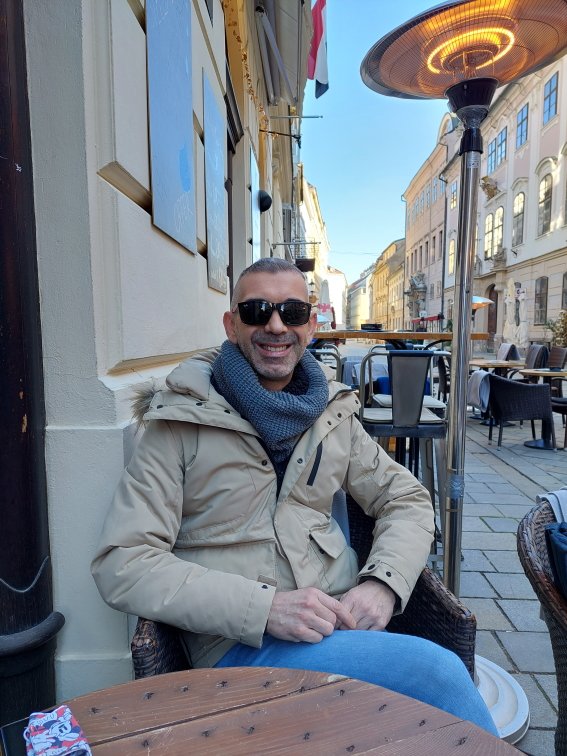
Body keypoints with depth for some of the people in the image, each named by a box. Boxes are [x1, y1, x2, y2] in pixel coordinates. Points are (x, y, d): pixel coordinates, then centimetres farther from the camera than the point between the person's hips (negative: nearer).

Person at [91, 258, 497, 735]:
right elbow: (121, 565, -11)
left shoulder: (332, 410, 9)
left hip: (344, 623, 5)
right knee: (436, 669, -24)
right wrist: (265, 606, -21)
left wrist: (383, 584, -9)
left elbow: (408, 499, 12)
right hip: (240, 643, -4)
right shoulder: (183, 422, -6)